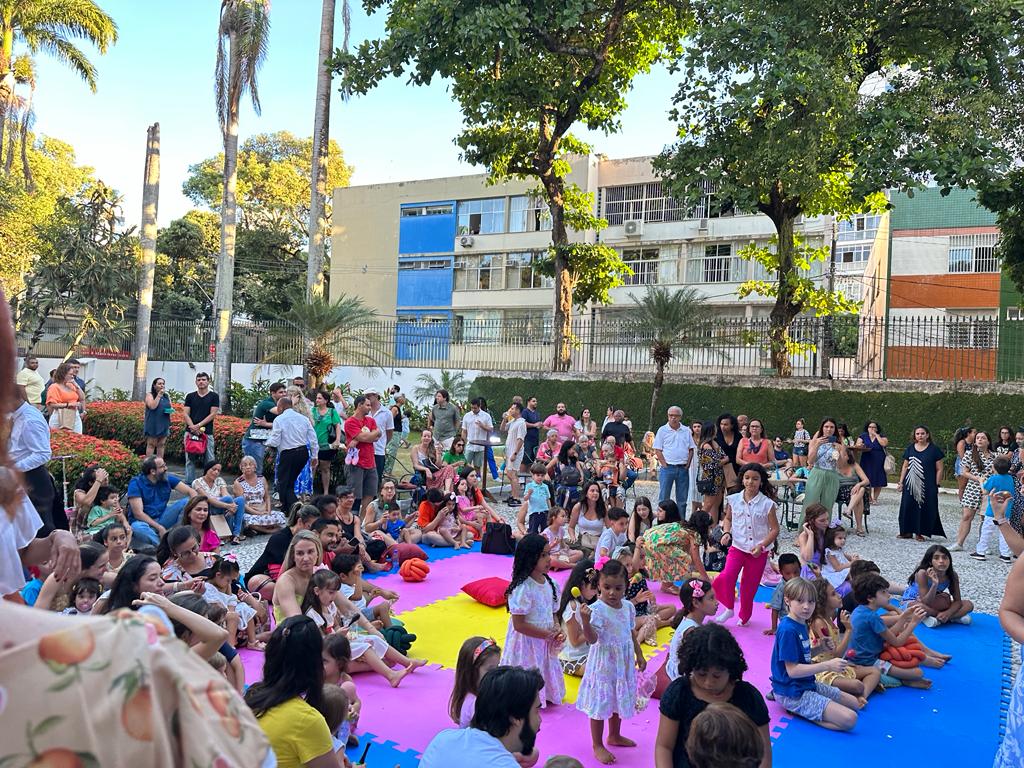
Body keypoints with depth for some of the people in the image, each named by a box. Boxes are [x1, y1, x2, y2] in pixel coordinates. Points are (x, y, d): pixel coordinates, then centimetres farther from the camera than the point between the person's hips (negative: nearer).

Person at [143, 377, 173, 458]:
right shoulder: (149, 395, -1)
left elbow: (170, 408, 24)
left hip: (164, 424, 5)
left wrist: (171, 410, 0)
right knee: (151, 444, -4)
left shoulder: (167, 397, 15)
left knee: (161, 445, 6)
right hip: (153, 424, -5)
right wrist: (159, 395, -14)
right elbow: (152, 406, -16)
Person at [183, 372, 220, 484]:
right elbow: (186, 414, 5)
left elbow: (213, 415, -3)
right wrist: (192, 427, -11)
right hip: (191, 432, 2)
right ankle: (189, 483, 12)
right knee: (190, 460, 6)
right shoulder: (190, 396, 11)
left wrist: (198, 425, -11)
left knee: (209, 461, -1)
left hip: (207, 433, -2)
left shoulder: (214, 396, 4)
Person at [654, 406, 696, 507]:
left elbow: (691, 449, 12)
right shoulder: (662, 430, 2)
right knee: (664, 497, -2)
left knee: (682, 498, 7)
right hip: (667, 467, -3)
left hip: (683, 468, 3)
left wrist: (687, 464, 0)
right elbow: (657, 450, -1)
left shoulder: (687, 431, 10)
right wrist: (665, 464, -10)